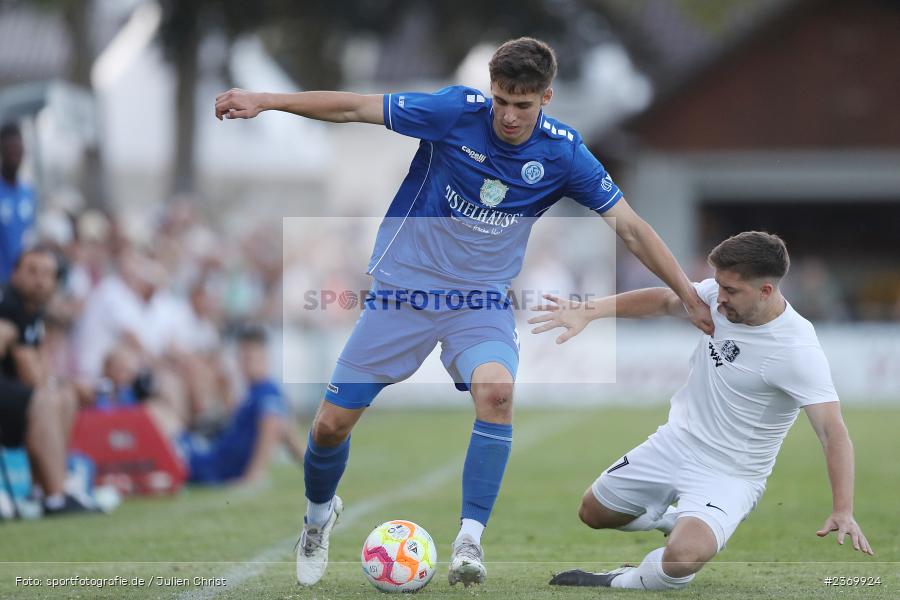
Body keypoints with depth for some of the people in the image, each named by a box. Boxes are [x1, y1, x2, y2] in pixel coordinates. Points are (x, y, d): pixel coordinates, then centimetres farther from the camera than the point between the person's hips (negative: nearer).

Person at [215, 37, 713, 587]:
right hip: (403, 289, 0)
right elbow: (353, 108, -11)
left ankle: (470, 541, -22)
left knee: (497, 390, -32)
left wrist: (691, 297, -3)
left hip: (482, 299, 0)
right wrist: (266, 102, -17)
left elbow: (631, 227, -3)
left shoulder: (563, 153, -9)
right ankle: (320, 515, 33)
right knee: (333, 423, -1)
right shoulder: (456, 111, -15)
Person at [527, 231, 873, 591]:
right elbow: (663, 301, 8)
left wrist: (843, 512, -43)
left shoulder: (797, 350, -28)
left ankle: (623, 585, -6)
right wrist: (587, 312, -5)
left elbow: (833, 432, -31)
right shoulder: (718, 295, -10)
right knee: (593, 514, 22)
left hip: (729, 476, -7)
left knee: (683, 557, -35)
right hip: (673, 443, 7)